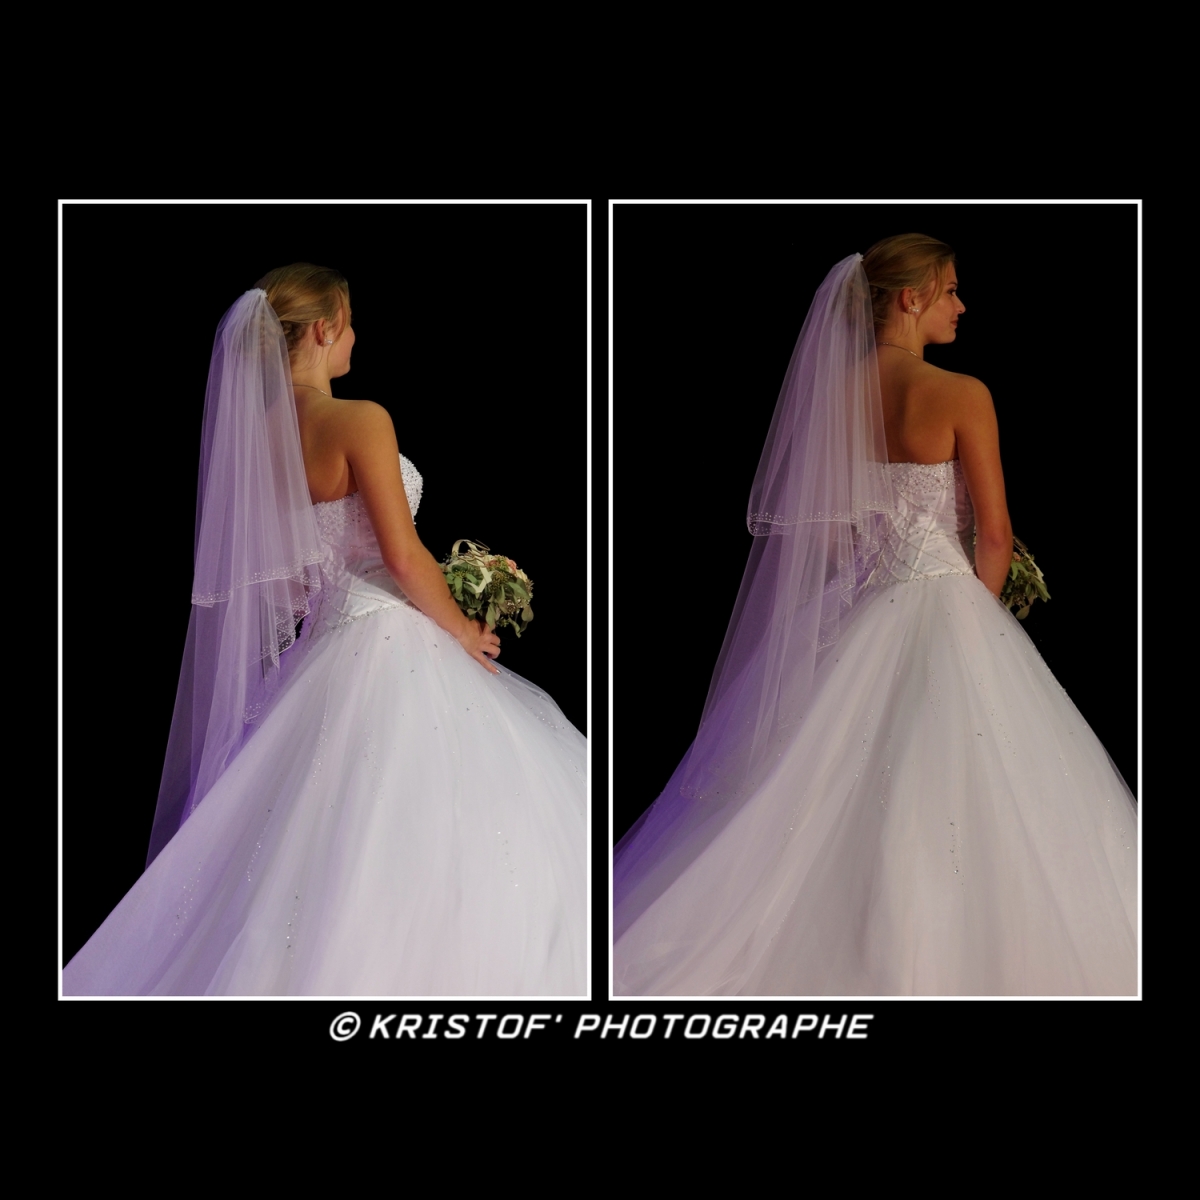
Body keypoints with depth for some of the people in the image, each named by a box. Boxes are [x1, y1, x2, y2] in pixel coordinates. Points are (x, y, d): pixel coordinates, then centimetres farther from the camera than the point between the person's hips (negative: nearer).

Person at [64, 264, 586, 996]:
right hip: (395, 651, -8)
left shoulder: (259, 431, 8)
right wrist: (463, 630, -5)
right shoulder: (359, 421, -16)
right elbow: (403, 554, -18)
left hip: (324, 647, 8)